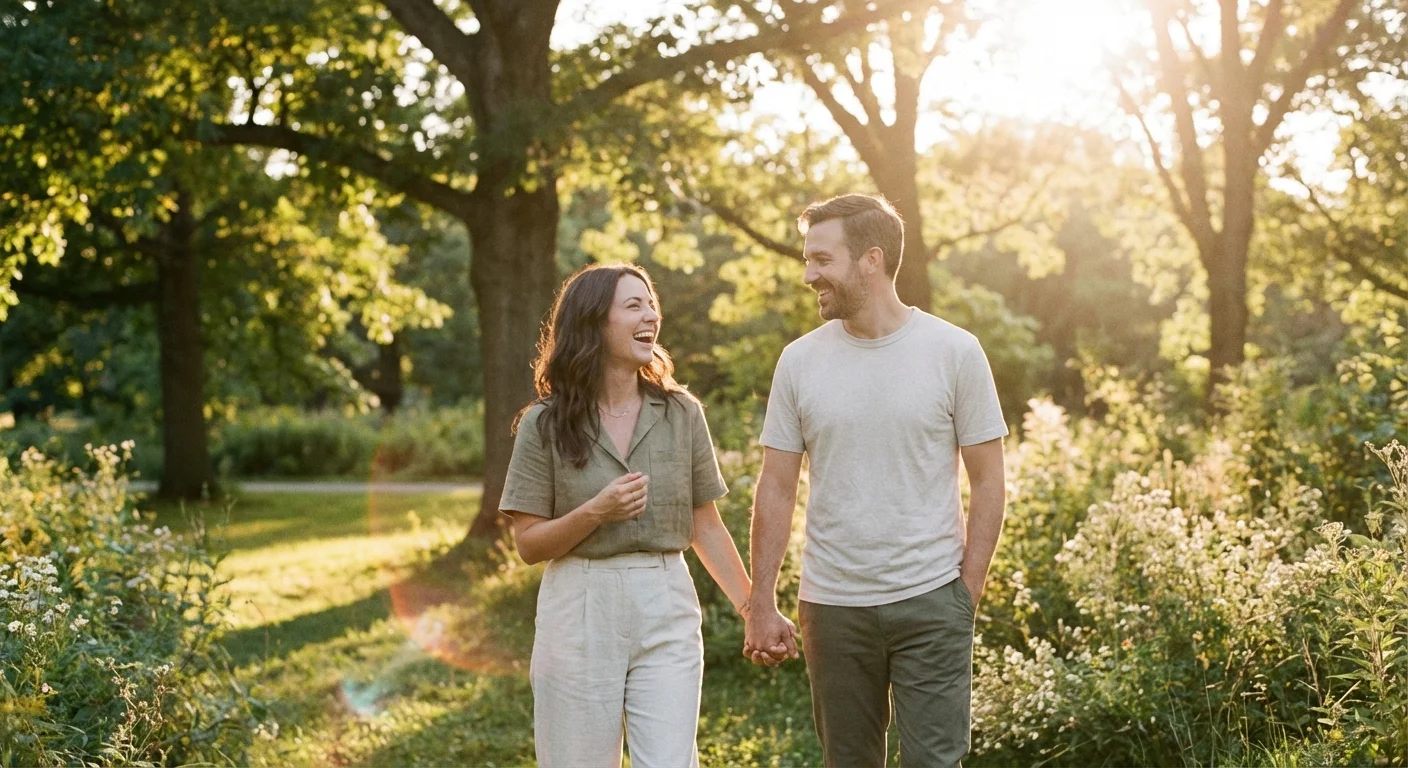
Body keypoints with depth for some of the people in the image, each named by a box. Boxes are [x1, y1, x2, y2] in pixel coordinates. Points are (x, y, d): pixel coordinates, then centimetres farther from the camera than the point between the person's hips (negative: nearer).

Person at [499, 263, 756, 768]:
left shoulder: (681, 414, 4)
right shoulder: (545, 424, -1)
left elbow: (706, 527, 9)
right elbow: (529, 544, -1)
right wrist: (596, 512, -17)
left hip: (667, 614, 1)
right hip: (579, 616, -1)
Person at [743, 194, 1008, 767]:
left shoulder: (954, 351, -4)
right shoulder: (799, 361, 2)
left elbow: (987, 482, 0)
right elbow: (776, 490, 5)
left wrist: (968, 591, -5)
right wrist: (761, 606, 1)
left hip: (930, 602, -2)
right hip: (831, 606, 3)